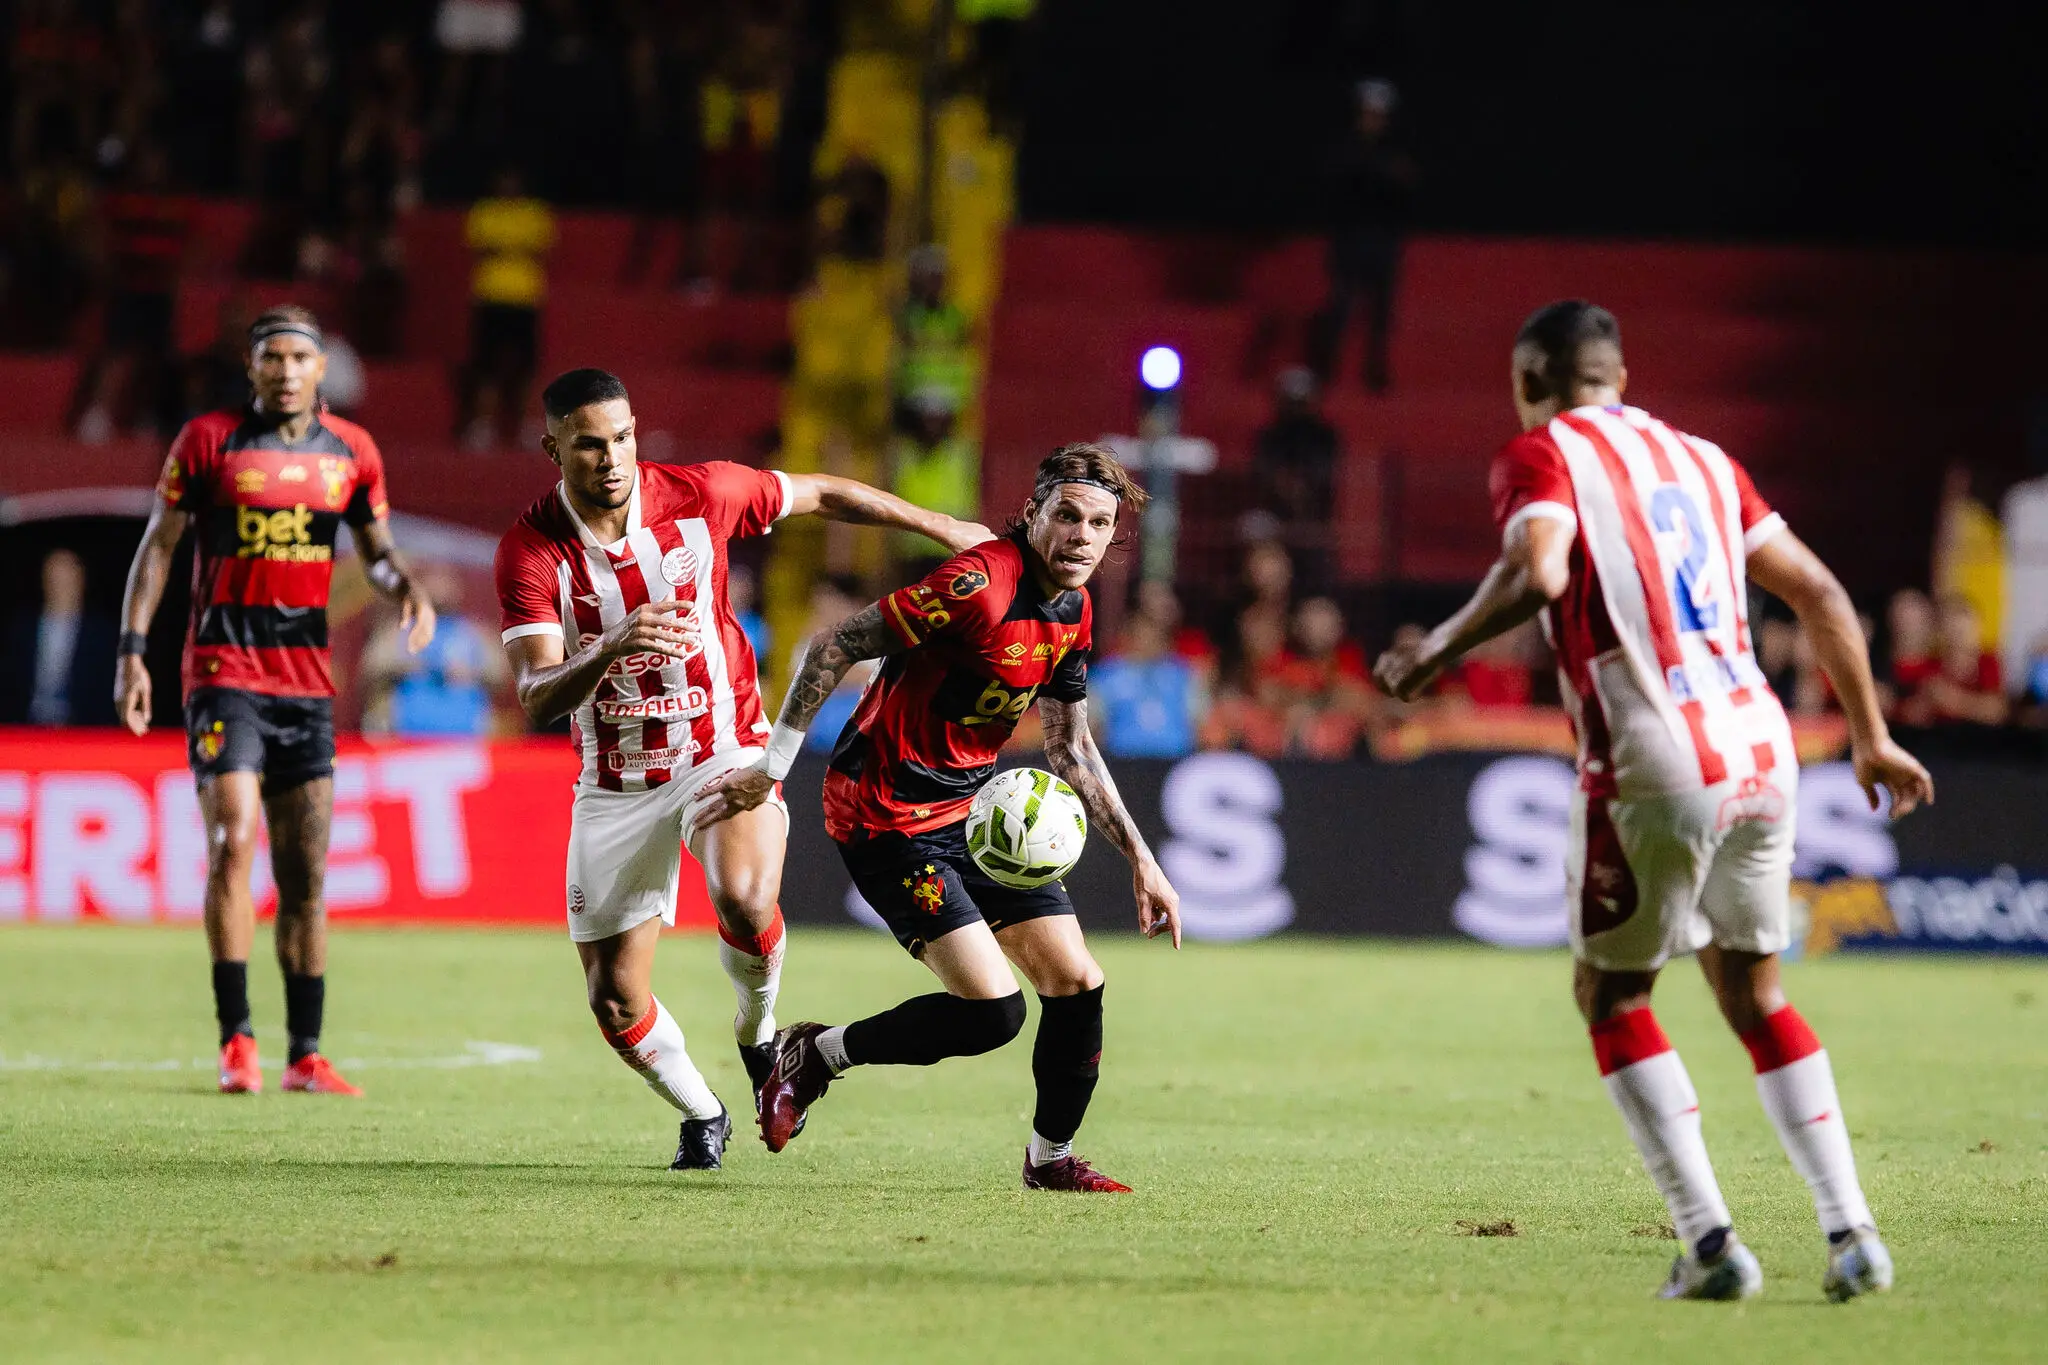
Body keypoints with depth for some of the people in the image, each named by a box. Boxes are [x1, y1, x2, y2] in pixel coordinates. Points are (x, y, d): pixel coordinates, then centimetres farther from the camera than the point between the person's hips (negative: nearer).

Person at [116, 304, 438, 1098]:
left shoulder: (352, 452, 7)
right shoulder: (208, 440, -2)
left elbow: (377, 549, 19)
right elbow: (158, 545, 2)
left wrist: (409, 591, -3)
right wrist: (132, 651, -4)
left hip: (308, 680, 4)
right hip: (224, 670, -4)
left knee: (306, 875, 5)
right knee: (233, 843, -17)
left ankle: (306, 1055, 10)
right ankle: (236, 1040, -11)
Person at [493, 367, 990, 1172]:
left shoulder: (700, 495, -12)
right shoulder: (530, 551, -15)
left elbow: (821, 495, 7)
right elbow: (536, 701, -23)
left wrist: (945, 529, 14)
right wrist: (612, 649, -42)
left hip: (722, 751, -1)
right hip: (615, 786, 1)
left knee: (744, 901, -32)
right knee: (615, 1001, 1)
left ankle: (758, 1035, 0)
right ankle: (701, 1115, 31)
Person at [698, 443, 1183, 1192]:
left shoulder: (1074, 612, 4)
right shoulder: (980, 584, -24)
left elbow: (1071, 749, 17)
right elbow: (834, 648, -20)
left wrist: (1139, 858, 15)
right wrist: (771, 768, -17)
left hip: (970, 810, 8)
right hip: (886, 815, -8)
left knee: (1076, 982, 4)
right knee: (992, 1010, -16)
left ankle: (1051, 1157, 24)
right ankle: (816, 1053, 6)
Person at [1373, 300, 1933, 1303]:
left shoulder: (1542, 456, 1)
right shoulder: (1698, 458, 20)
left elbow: (1538, 575, -19)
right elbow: (1819, 595, 20)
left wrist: (1436, 653, -5)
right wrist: (1871, 737, 27)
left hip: (1657, 768, -6)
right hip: (1761, 748, 6)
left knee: (1610, 993, 10)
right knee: (1755, 993, 19)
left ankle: (1710, 1243, 1)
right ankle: (1850, 1232, 9)